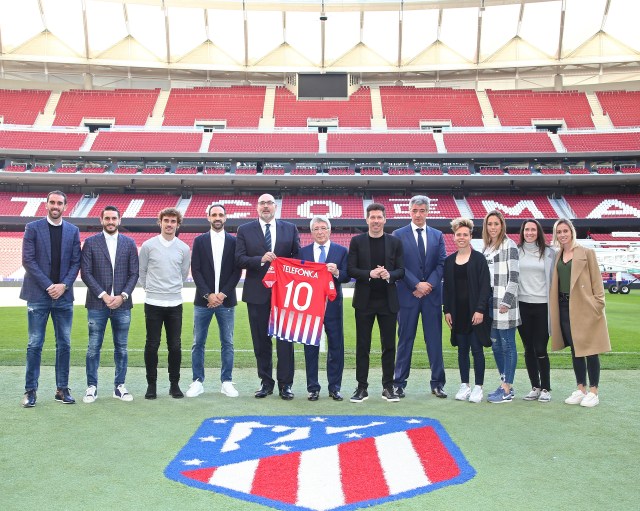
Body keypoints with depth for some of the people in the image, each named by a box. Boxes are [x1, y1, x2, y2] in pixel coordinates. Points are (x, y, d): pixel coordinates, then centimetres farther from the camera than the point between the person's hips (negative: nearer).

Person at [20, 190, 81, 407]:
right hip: (38, 295, -2)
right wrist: (48, 286, -11)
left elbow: (75, 262, 5)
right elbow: (28, 260, -5)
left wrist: (64, 285, -9)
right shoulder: (33, 228, 1)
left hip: (63, 295, 3)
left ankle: (62, 389, 15)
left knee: (64, 344, 6)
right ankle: (31, 390, 10)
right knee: (35, 344, 1)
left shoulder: (73, 231, 8)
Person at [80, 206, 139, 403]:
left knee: (121, 348, 7)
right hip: (97, 303, -1)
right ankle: (92, 387, 13)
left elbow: (134, 273, 4)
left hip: (122, 304, 2)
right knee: (94, 347, 2)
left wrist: (123, 296, -8)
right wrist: (103, 295, -10)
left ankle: (119, 386, 17)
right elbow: (85, 273, -2)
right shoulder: (91, 242, 3)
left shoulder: (129, 243, 7)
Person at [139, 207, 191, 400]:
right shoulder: (148, 245, -1)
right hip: (153, 303, -1)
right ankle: (151, 384, 15)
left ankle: (174, 384, 16)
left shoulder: (183, 248, 5)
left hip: (175, 304, 2)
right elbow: (142, 271, 8)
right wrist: (151, 289, 11)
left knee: (175, 346, 3)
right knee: (152, 345, 3)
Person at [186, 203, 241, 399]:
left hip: (226, 300, 0)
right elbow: (195, 270, 0)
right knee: (198, 343, 4)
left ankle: (227, 382, 12)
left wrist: (223, 294, -9)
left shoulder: (234, 241, 5)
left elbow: (237, 271, 1)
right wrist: (208, 295, -11)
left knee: (227, 343, 4)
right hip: (203, 300, 0)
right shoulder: (199, 241, 5)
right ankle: (197, 381, 12)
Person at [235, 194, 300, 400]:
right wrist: (261, 259, -18)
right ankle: (266, 382, 19)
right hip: (257, 292, 0)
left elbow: (298, 257, 7)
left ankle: (285, 384, 10)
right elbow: (239, 259, -4)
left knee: (285, 338, 1)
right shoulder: (245, 230, 5)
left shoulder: (290, 229, 8)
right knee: (261, 340, 8)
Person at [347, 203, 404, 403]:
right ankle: (362, 387, 14)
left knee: (389, 345, 6)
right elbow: (350, 269, -2)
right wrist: (369, 274, -18)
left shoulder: (395, 242, 5)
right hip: (364, 301, -1)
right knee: (362, 345, 5)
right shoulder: (357, 241, 2)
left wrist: (389, 275, -18)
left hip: (388, 301, 1)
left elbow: (401, 270, 3)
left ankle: (388, 386, 17)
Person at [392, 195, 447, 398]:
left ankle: (437, 383, 15)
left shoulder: (437, 235, 10)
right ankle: (399, 383, 12)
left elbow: (441, 264, 4)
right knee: (405, 339, 4)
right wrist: (417, 285, -13)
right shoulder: (398, 235, 2)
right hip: (407, 294, -2)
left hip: (432, 294, 2)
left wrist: (429, 285, -10)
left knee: (434, 340, 6)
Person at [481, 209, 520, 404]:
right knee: (496, 344, 10)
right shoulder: (486, 248, 15)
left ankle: (507, 390, 3)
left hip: (504, 303, -7)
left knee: (507, 344, -2)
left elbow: (513, 276, -10)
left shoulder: (509, 245, -5)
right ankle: (505, 384, 21)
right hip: (489, 302, 7)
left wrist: (506, 301, -15)